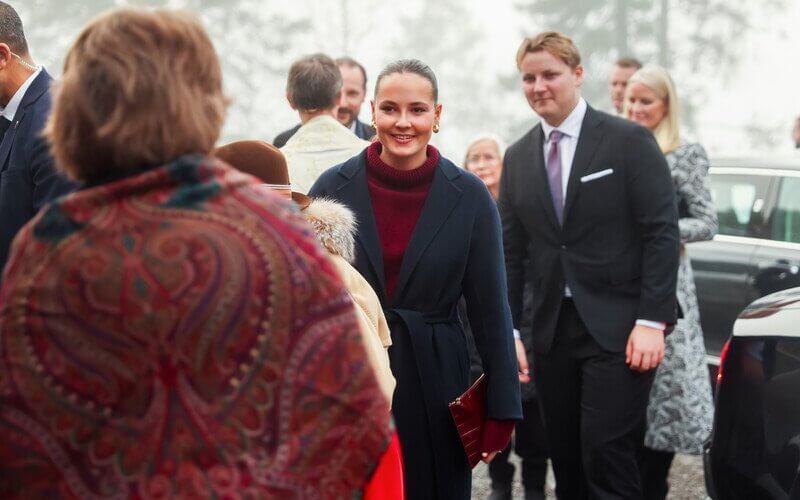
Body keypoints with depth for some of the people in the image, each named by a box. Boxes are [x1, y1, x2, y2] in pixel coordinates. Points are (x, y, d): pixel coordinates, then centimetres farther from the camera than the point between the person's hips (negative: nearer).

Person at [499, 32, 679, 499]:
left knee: (606, 455, -11)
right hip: (553, 331, 5)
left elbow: (662, 233, -7)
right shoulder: (518, 158, 12)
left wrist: (652, 321, -14)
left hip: (618, 328, -5)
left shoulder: (629, 140, -3)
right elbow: (511, 251, 13)